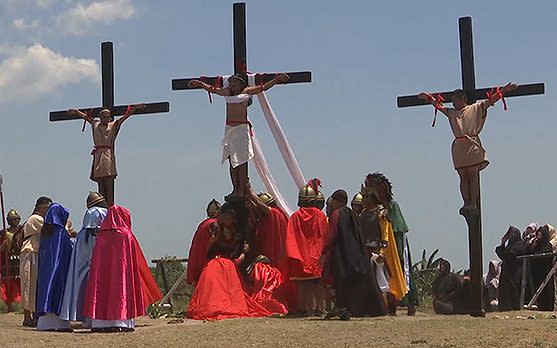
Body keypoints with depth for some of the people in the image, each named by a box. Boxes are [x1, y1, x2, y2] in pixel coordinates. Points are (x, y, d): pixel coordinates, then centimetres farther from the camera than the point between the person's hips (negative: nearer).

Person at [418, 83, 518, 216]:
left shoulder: (476, 108, 12)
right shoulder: (451, 113, 23)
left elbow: (490, 100, 7)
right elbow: (438, 105, 28)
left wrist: (504, 90, 0)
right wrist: (429, 98, 21)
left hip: (472, 144, -4)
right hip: (458, 146, 4)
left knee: (473, 175, -8)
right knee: (463, 176, -1)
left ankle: (473, 204, -11)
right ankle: (466, 204, -3)